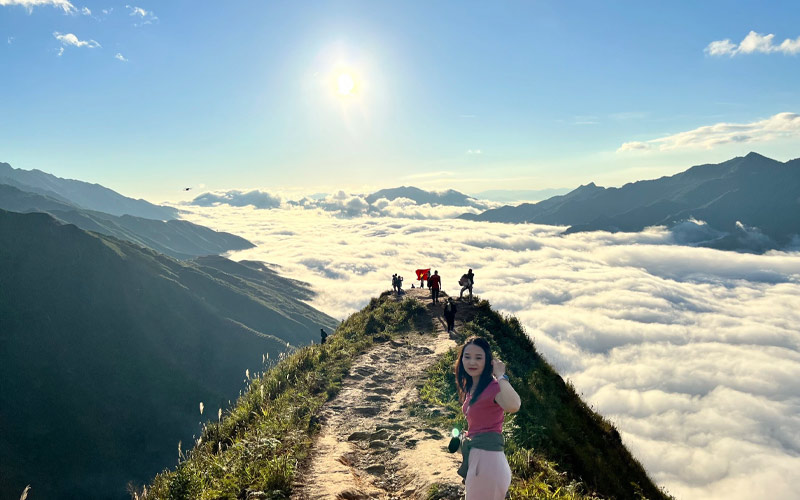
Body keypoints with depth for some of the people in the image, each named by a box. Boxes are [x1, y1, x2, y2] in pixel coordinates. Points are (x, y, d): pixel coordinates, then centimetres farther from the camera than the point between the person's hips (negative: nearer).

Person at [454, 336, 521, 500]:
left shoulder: (493, 387, -17)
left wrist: (501, 375, -29)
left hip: (487, 455, -9)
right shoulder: (470, 388, 10)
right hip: (473, 455, 9)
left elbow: (513, 406, -39)